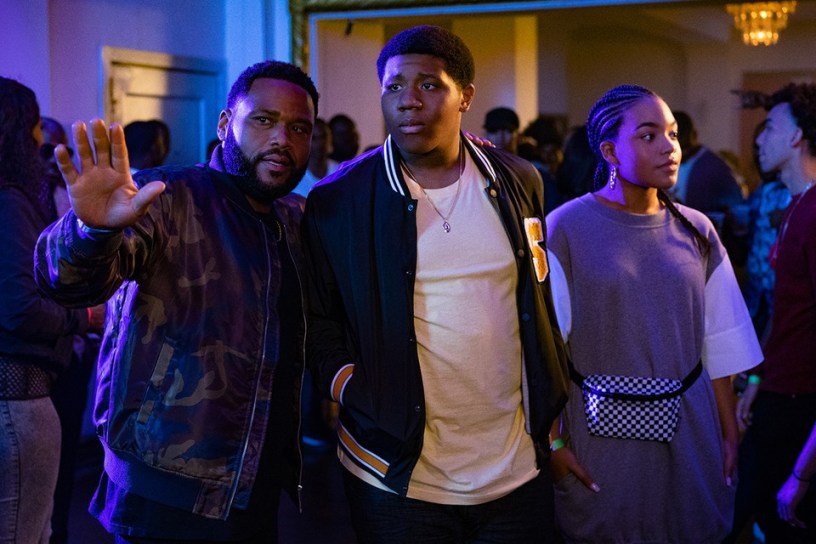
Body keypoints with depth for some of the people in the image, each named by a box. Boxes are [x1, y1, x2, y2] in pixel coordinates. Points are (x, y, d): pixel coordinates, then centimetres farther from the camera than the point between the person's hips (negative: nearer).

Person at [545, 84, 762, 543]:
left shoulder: (697, 232, 4)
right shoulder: (566, 229, -9)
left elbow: (720, 345, 7)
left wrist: (730, 435, 6)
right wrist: (553, 441, -9)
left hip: (688, 435, 4)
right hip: (600, 434, -3)